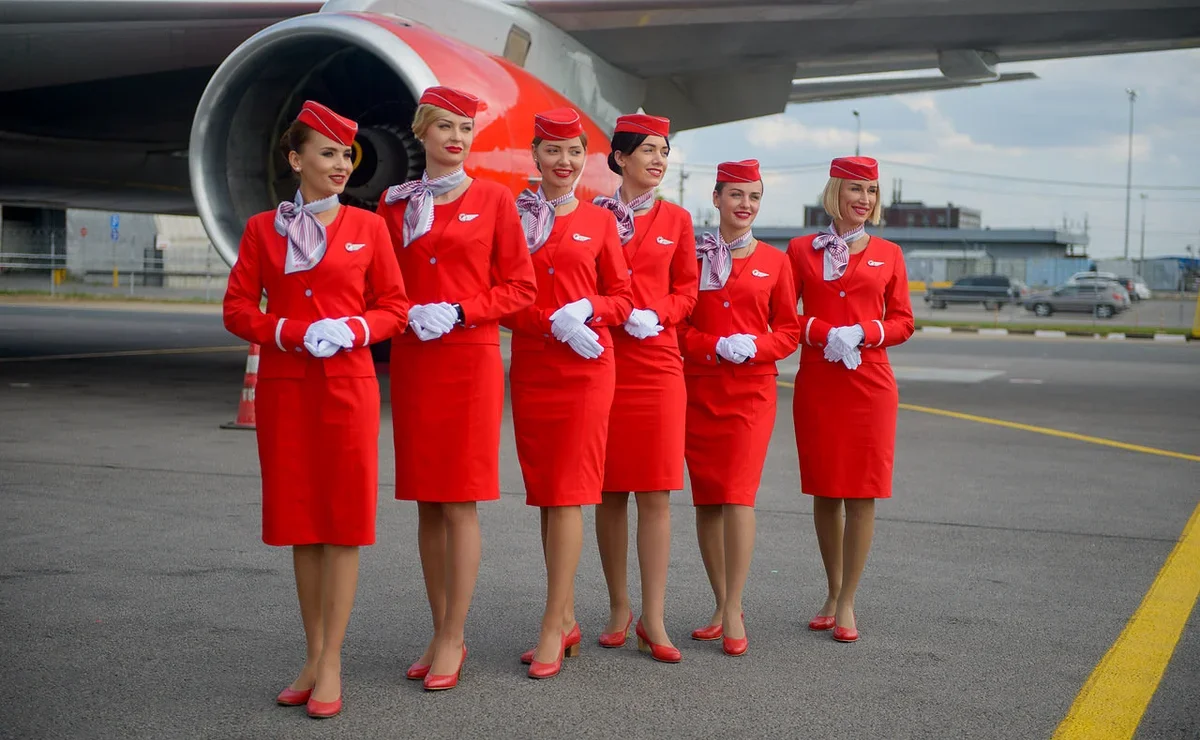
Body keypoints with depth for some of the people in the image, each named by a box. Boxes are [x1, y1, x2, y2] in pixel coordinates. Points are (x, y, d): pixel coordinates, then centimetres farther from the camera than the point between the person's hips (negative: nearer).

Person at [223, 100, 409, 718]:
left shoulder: (368, 226, 5)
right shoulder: (263, 228, 7)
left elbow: (395, 307, 5)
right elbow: (237, 309, 4)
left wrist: (350, 330, -13)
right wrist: (295, 333, -12)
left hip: (348, 386, -1)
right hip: (283, 388, 2)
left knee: (343, 522, -3)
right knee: (300, 521, 6)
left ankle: (331, 664, 3)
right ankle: (313, 656, 17)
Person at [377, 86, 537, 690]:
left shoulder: (494, 199, 2)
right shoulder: (396, 203, 10)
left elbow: (520, 288, 0)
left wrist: (458, 312, -12)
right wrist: (408, 314, -7)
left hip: (471, 358, -3)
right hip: (412, 361, 3)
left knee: (460, 501, -4)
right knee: (426, 500, 7)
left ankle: (453, 640, 4)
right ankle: (441, 633, 17)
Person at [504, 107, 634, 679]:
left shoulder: (598, 221, 6)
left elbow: (622, 298, 9)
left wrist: (589, 309, -12)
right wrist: (556, 323, -14)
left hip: (586, 369, -2)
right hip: (530, 366, 2)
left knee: (568, 492, -6)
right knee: (544, 492, 7)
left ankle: (551, 629, -3)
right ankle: (567, 618, 18)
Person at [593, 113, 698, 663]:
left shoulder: (676, 220, 9)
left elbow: (685, 291, 11)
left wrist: (656, 316, -8)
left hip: (657, 363, 1)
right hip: (603, 360, 0)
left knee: (655, 493, -3)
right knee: (610, 491, 5)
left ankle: (653, 619, 3)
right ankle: (619, 608, 18)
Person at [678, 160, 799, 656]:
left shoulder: (774, 261, 5)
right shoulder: (691, 255, 6)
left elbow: (788, 331, 6)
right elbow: (675, 324, 4)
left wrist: (753, 346, -12)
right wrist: (717, 346, -12)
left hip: (752, 390, -2)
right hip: (699, 388, 2)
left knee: (738, 495, -12)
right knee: (705, 500, 5)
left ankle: (734, 612, -4)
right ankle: (722, 606, 18)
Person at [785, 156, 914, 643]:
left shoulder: (888, 254, 8)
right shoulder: (801, 250, 6)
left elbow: (903, 322, 7)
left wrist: (862, 333, -11)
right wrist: (827, 333, -13)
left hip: (870, 383, 0)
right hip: (816, 383, 0)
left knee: (862, 493, -2)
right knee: (824, 491, 6)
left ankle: (847, 603, 7)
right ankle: (833, 593, 22)